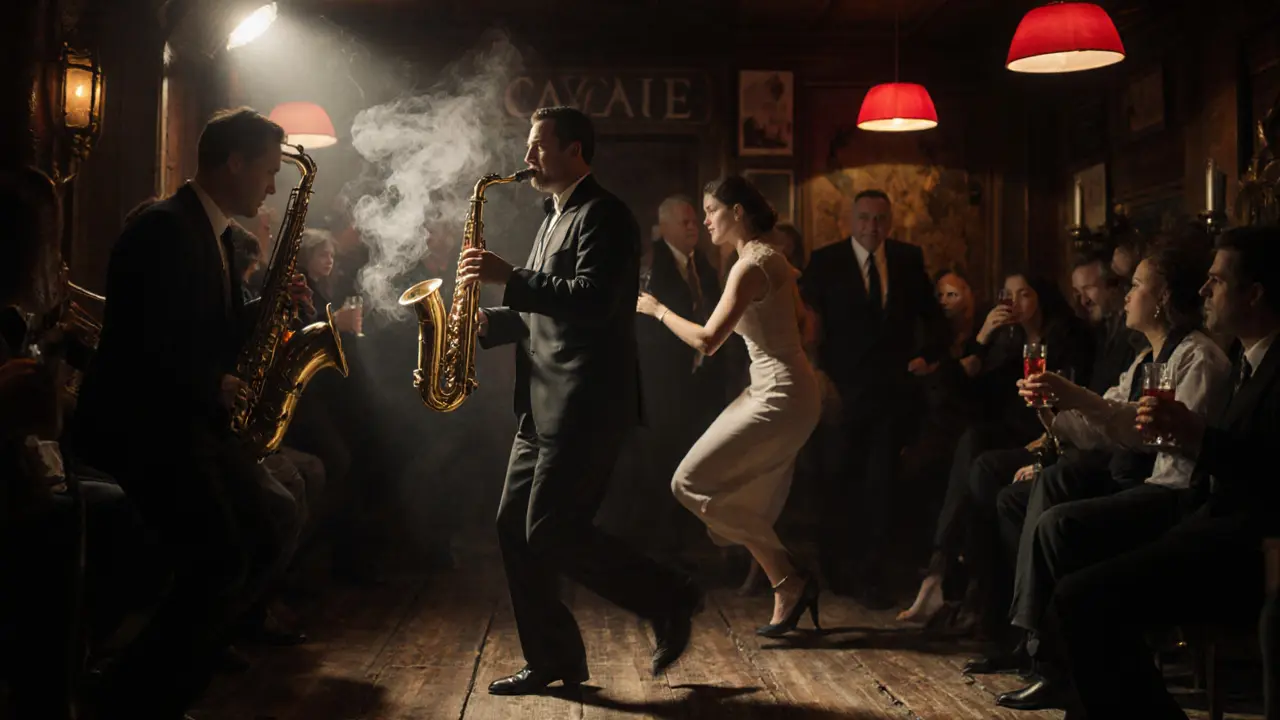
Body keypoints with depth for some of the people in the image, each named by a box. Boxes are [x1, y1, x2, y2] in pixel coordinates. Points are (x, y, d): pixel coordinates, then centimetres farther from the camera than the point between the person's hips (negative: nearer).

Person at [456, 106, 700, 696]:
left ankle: (670, 601, 4)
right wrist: (490, 322, 9)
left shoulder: (602, 215, -10)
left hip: (587, 404, -10)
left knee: (552, 532, -11)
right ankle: (550, 659, 15)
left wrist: (510, 277, -23)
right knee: (515, 528, 7)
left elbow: (591, 300, -24)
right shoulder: (555, 219, 21)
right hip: (545, 405, 10)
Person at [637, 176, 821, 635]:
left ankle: (788, 580, -3)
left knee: (692, 483, -8)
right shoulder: (770, 258, 13)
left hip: (779, 398, -10)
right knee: (749, 511, 13)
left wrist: (657, 309, -8)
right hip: (785, 393, 10)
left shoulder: (749, 267, -17)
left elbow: (706, 341, -20)